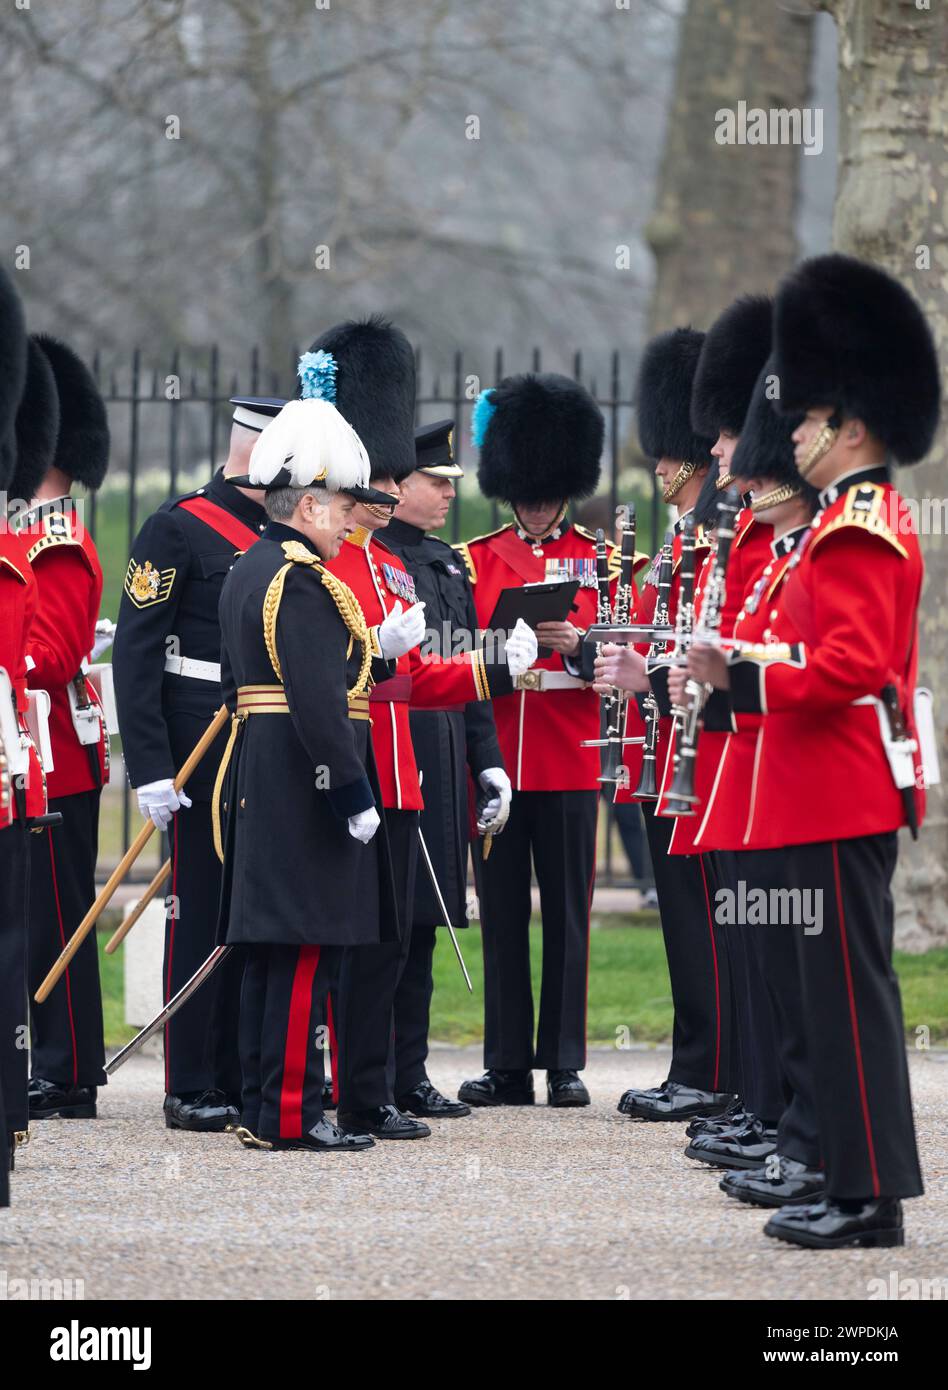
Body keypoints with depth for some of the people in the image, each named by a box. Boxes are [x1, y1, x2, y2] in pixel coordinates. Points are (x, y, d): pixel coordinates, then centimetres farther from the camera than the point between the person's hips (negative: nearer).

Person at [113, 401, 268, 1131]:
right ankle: (191, 1089, 3)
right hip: (203, 759, -6)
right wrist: (151, 770, -18)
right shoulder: (179, 530, -8)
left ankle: (241, 1077, 15)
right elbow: (135, 653, -12)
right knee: (201, 915, -2)